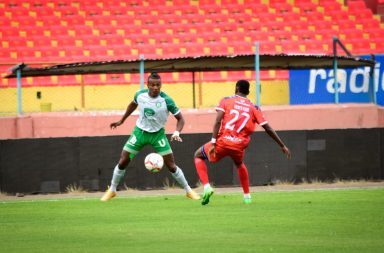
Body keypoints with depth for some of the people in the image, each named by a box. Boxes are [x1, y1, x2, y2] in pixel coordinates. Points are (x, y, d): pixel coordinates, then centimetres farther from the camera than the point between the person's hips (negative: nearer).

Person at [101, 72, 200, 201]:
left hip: (158, 134, -2)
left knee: (171, 166, -6)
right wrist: (121, 121, 17)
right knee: (122, 162, -1)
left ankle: (189, 191, 11)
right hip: (140, 132, 2)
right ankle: (112, 190, 18)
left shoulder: (166, 100, -22)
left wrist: (177, 133, -30)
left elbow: (180, 118, -12)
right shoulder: (140, 95, -13)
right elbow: (133, 104, 12)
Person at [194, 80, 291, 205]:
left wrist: (213, 143, -12)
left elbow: (218, 121, -9)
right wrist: (283, 146, 12)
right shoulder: (253, 108, 9)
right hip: (239, 145, 3)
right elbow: (268, 129, 6)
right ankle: (247, 196, 33)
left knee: (198, 155, 23)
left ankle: (206, 187, 2)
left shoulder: (226, 100, 5)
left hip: (222, 141, -3)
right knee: (239, 163, 38)